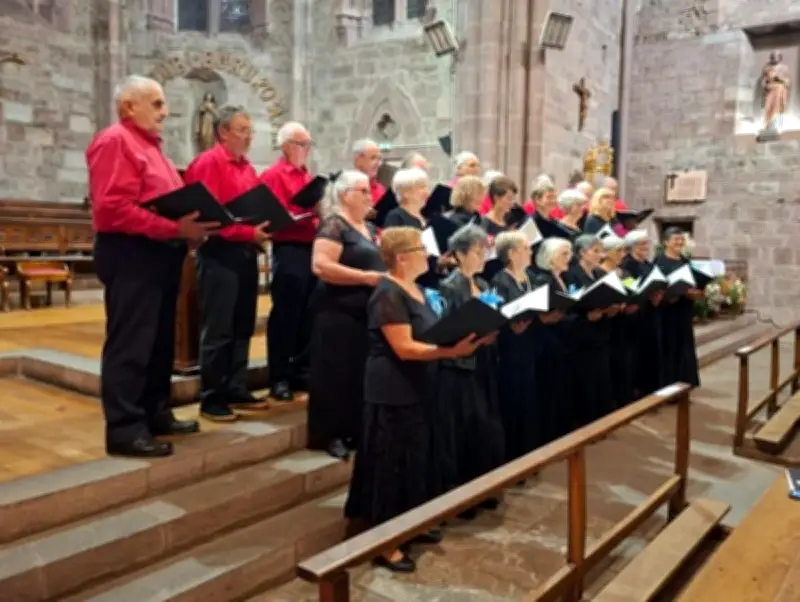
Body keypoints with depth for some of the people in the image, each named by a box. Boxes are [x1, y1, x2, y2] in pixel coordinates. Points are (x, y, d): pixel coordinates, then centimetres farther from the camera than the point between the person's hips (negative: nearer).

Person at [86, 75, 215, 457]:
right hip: (130, 255, -10)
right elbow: (113, 209, -22)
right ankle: (124, 429, 0)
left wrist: (189, 227, 5)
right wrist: (174, 229, -24)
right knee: (130, 343, -7)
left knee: (160, 340, 15)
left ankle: (155, 414, 26)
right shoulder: (115, 142, -10)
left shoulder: (149, 145, 22)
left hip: (159, 253, 11)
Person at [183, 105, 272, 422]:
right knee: (218, 330, -4)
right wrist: (248, 232, -22)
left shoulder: (247, 167, 17)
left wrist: (263, 229, 2)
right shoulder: (208, 162, -8)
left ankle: (236, 390, 23)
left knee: (243, 327, 12)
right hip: (220, 254, -8)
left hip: (246, 253, 9)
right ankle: (211, 399, 6)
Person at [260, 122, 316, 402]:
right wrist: (309, 214, -22)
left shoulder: (307, 176, 20)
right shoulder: (273, 175, -5)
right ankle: (279, 378, 3)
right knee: (285, 315, -4)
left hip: (312, 247, 8)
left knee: (308, 314, 12)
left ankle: (301, 371, 22)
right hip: (289, 250, -8)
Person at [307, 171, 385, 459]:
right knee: (338, 373, -1)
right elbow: (321, 266, -21)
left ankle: (356, 430, 23)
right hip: (340, 312, -8)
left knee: (363, 373, 12)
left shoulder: (370, 228, 16)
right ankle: (330, 434, 10)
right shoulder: (334, 225, -10)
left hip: (368, 312, 8)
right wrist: (366, 277, -21)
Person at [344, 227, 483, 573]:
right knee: (393, 464, -1)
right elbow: (405, 348, -25)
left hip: (415, 389, 10)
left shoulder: (415, 289, 11)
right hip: (393, 393, -10)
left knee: (416, 459, 18)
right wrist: (451, 351, -31)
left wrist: (460, 338, 0)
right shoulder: (388, 294, -19)